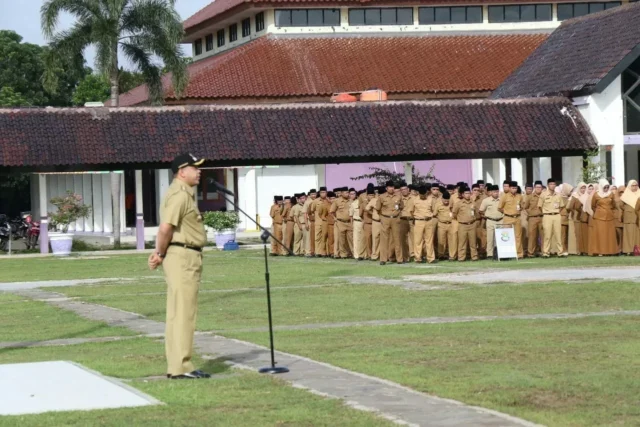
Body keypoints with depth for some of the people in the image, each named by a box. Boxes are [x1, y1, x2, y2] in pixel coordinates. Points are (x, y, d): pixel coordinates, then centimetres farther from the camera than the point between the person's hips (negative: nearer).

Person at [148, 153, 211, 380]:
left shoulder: (182, 193, 19)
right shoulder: (180, 195, -15)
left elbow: (166, 229, 17)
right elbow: (166, 228, -24)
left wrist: (160, 253, 3)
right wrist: (160, 254, -9)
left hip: (186, 258, 11)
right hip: (183, 257, -11)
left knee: (177, 313, 13)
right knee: (183, 313, -9)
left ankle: (176, 366, 18)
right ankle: (180, 367, -7)